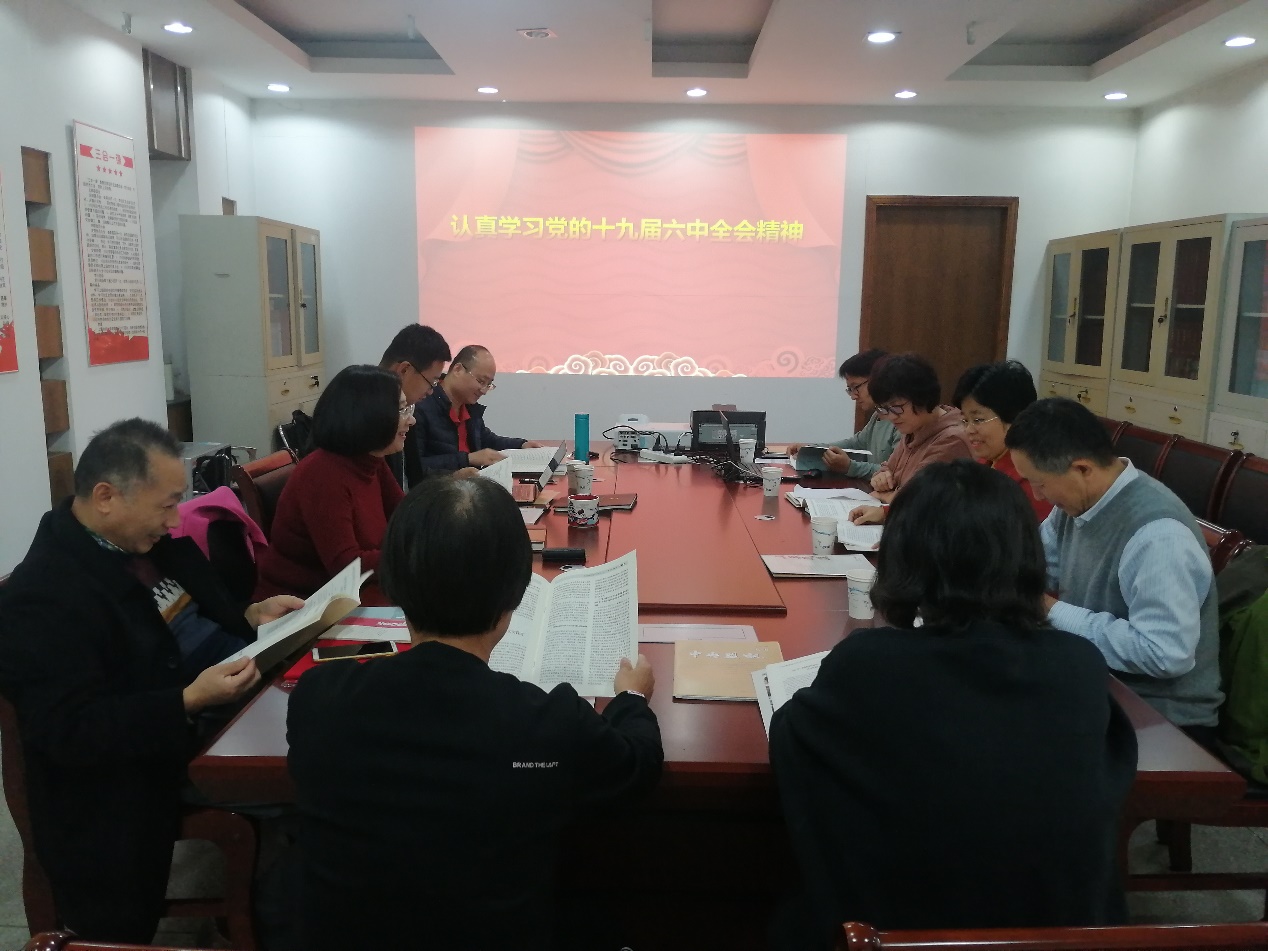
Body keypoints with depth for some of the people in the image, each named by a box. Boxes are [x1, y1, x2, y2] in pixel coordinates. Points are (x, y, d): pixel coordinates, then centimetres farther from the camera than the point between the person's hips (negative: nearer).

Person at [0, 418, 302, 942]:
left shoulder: (144, 539, 3)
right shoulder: (43, 597, -21)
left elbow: (201, 607, 16)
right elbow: (69, 732, -24)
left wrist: (251, 616, -2)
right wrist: (188, 701, -31)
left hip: (204, 722, 8)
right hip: (123, 794, -7)